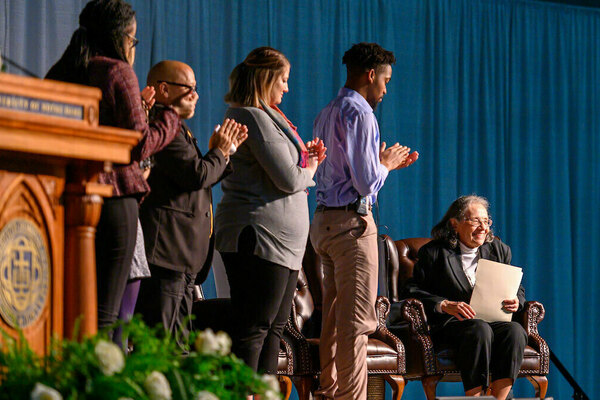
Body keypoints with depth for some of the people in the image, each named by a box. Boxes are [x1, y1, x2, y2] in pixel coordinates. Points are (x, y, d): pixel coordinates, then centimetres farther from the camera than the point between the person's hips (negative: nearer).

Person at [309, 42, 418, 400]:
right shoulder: (359, 113, -12)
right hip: (352, 222, -10)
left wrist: (384, 164, 23)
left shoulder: (327, 114, 17)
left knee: (333, 317, 11)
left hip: (325, 221, 10)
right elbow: (367, 182, -17)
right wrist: (386, 164, 2)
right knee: (357, 320, -9)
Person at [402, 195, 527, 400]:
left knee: (515, 330, -30)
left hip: (494, 321, 4)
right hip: (448, 325, -4)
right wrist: (445, 305, -17)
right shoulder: (434, 252, 5)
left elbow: (517, 289, 22)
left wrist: (516, 301, -3)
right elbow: (411, 291, -2)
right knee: (479, 329, -37)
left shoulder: (500, 250, 18)